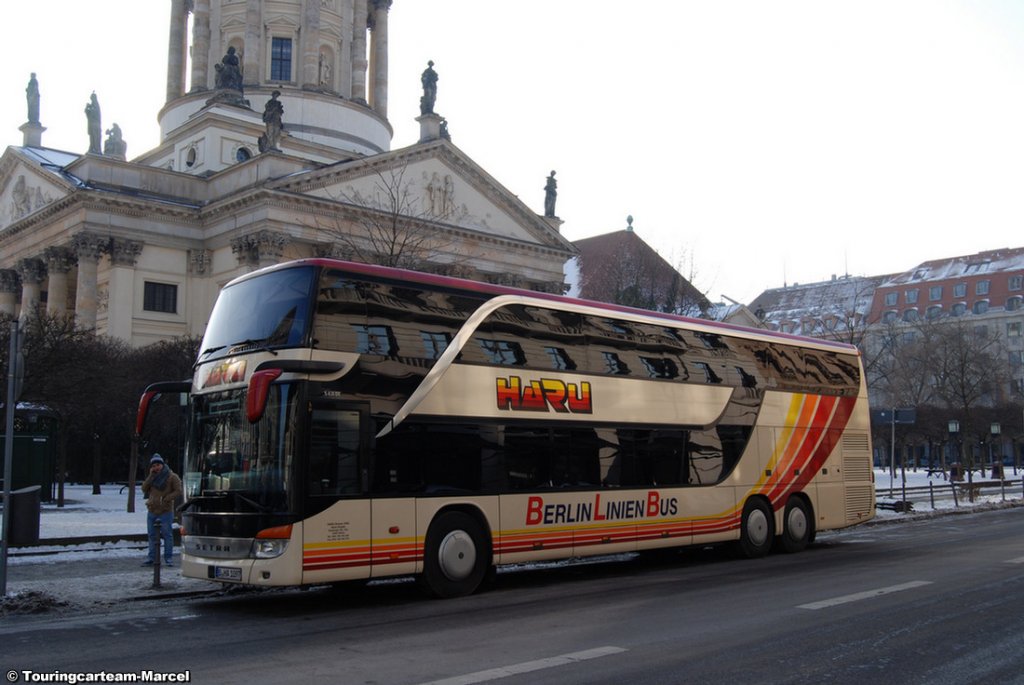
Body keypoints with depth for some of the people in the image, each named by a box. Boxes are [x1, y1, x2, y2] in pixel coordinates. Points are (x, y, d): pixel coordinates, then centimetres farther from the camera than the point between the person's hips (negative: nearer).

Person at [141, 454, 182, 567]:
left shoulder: (172, 477, -5)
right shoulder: (152, 477, 12)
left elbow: (178, 492, -9)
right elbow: (144, 489, 2)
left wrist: (166, 499, -19)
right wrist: (151, 476, -6)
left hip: (165, 511, -6)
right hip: (151, 511, 6)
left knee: (167, 535, -1)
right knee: (152, 535, 11)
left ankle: (168, 558, 3)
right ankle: (151, 558, 18)